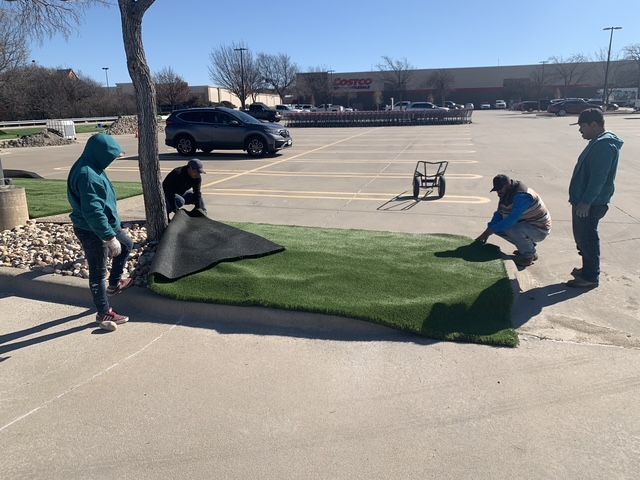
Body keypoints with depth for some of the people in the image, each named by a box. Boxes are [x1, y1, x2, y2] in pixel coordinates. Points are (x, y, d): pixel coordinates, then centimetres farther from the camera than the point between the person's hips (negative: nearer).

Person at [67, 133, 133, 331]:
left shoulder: (91, 168, 4)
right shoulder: (87, 175, -28)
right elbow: (93, 212, -30)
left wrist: (111, 230, 25)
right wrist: (110, 237, -27)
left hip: (106, 224, 10)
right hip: (92, 231, -10)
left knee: (127, 245, 28)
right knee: (98, 272, 4)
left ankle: (114, 284, 42)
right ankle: (104, 314, 19)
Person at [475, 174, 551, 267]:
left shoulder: (522, 196, -29)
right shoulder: (505, 194, 0)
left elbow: (512, 219, -37)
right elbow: (499, 214, 1)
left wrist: (490, 230, -34)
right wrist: (487, 231, -13)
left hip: (540, 230, -9)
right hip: (525, 225, 9)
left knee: (513, 228, -35)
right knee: (497, 227, 0)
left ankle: (529, 254, -9)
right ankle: (525, 248, 12)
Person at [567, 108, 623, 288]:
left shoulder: (605, 145, -20)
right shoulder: (598, 142, 13)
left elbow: (598, 178, -24)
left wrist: (586, 202, -23)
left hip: (591, 204, -10)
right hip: (584, 201, 10)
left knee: (587, 239, -2)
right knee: (582, 237, 18)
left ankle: (590, 277, 8)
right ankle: (587, 269, 30)